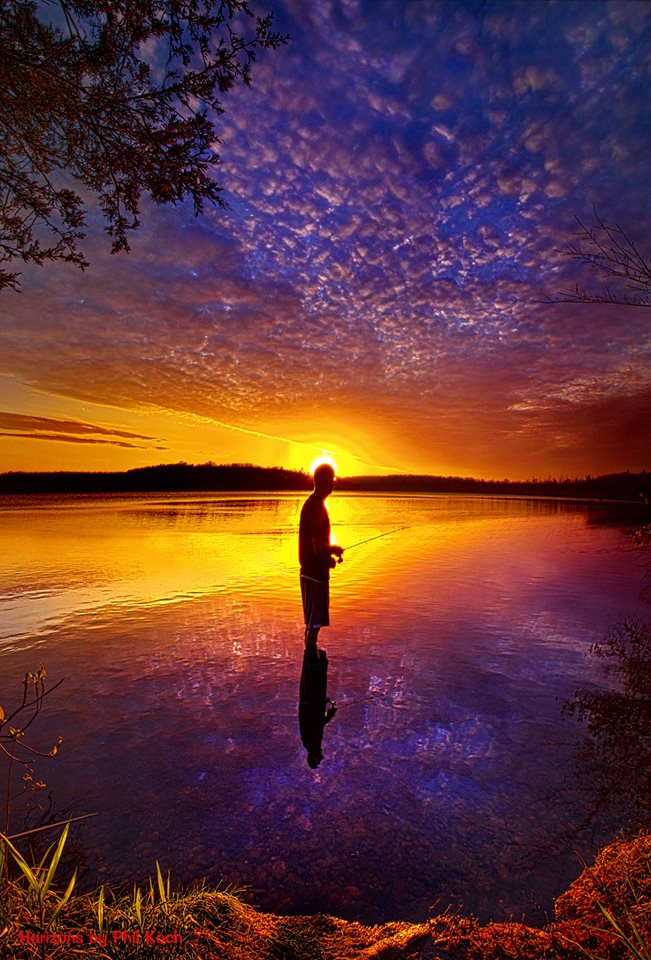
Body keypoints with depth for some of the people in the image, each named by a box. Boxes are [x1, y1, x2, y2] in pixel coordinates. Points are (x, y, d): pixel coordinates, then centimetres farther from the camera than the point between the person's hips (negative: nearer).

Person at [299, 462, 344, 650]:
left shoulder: (312, 503, 11)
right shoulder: (317, 507, -21)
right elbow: (318, 546, -26)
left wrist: (329, 555, 11)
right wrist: (335, 550, -8)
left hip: (312, 570, 10)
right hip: (315, 572, -10)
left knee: (315, 620, 21)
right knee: (314, 621, 1)